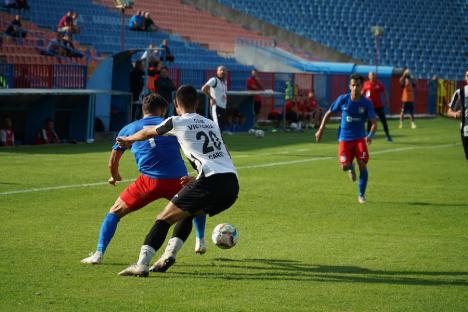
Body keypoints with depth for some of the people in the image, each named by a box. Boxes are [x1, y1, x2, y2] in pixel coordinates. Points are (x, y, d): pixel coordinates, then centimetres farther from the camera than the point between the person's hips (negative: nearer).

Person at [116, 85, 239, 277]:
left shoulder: (177, 122, 8)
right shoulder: (211, 124, 25)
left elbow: (146, 133, 25)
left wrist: (127, 140, 45)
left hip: (211, 181, -7)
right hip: (232, 184, 7)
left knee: (164, 218, -3)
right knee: (188, 213, 28)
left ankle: (141, 264, -14)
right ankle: (169, 257, 19)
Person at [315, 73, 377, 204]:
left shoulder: (366, 103, -9)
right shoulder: (343, 99, -6)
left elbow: (374, 123, -12)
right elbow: (329, 113, 6)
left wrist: (370, 135, -32)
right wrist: (321, 130, 0)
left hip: (360, 138, 0)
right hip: (344, 139, 0)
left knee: (362, 165, -14)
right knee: (344, 166, -16)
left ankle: (361, 195, 6)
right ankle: (351, 168, 26)